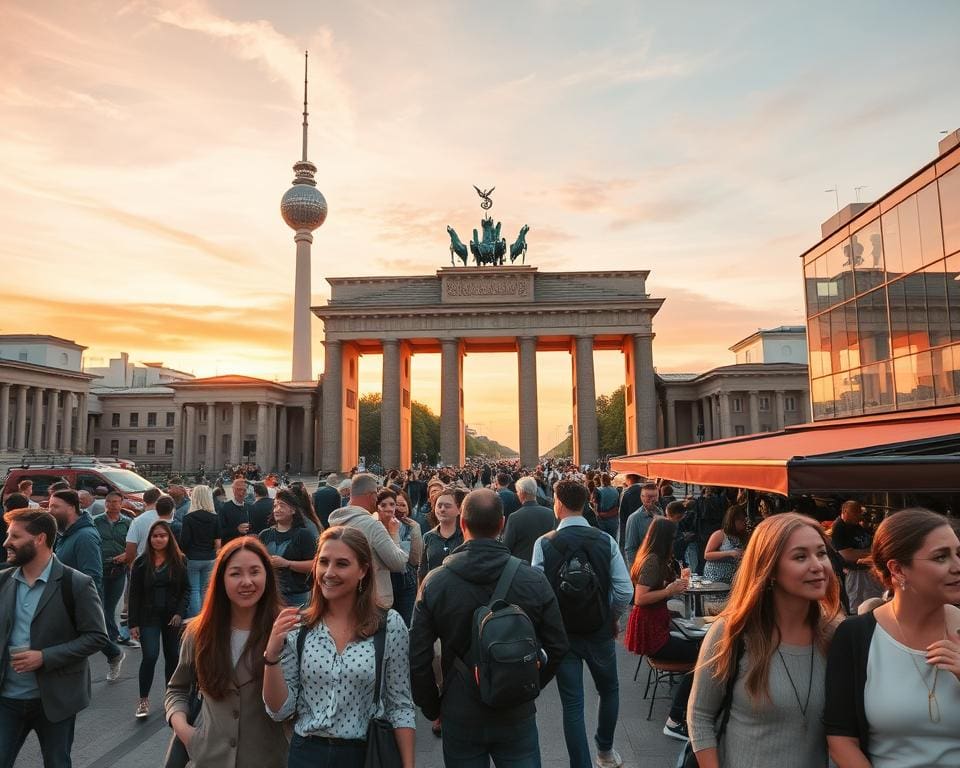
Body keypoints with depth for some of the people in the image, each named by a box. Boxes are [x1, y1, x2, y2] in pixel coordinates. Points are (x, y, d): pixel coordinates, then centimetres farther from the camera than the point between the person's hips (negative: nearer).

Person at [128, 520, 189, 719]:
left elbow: (185, 589, 1)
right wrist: (133, 623, -5)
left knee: (172, 656, 9)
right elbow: (134, 594, -1)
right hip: (149, 616, -1)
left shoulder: (179, 560, -1)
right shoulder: (141, 562, -2)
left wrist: (180, 613, -10)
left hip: (172, 617, 1)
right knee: (150, 656, -11)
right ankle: (143, 699, 6)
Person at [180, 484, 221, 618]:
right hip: (210, 559, 3)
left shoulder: (188, 518, -9)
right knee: (206, 590, 11)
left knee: (194, 590, 4)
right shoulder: (215, 518, -1)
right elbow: (218, 543, -1)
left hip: (192, 558, -3)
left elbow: (184, 542, -8)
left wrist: (183, 554, 11)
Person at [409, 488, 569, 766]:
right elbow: (558, 648, -5)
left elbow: (418, 658, -9)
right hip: (517, 714, 0)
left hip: (459, 716, 0)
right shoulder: (534, 580, -13)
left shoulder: (434, 581, -14)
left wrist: (432, 708, 6)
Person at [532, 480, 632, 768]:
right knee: (609, 690, 26)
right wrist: (611, 617, 7)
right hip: (600, 631, 2)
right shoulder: (606, 540, -10)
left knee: (572, 704, 9)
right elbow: (625, 591, -11)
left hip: (562, 633, -2)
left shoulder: (544, 543, -13)